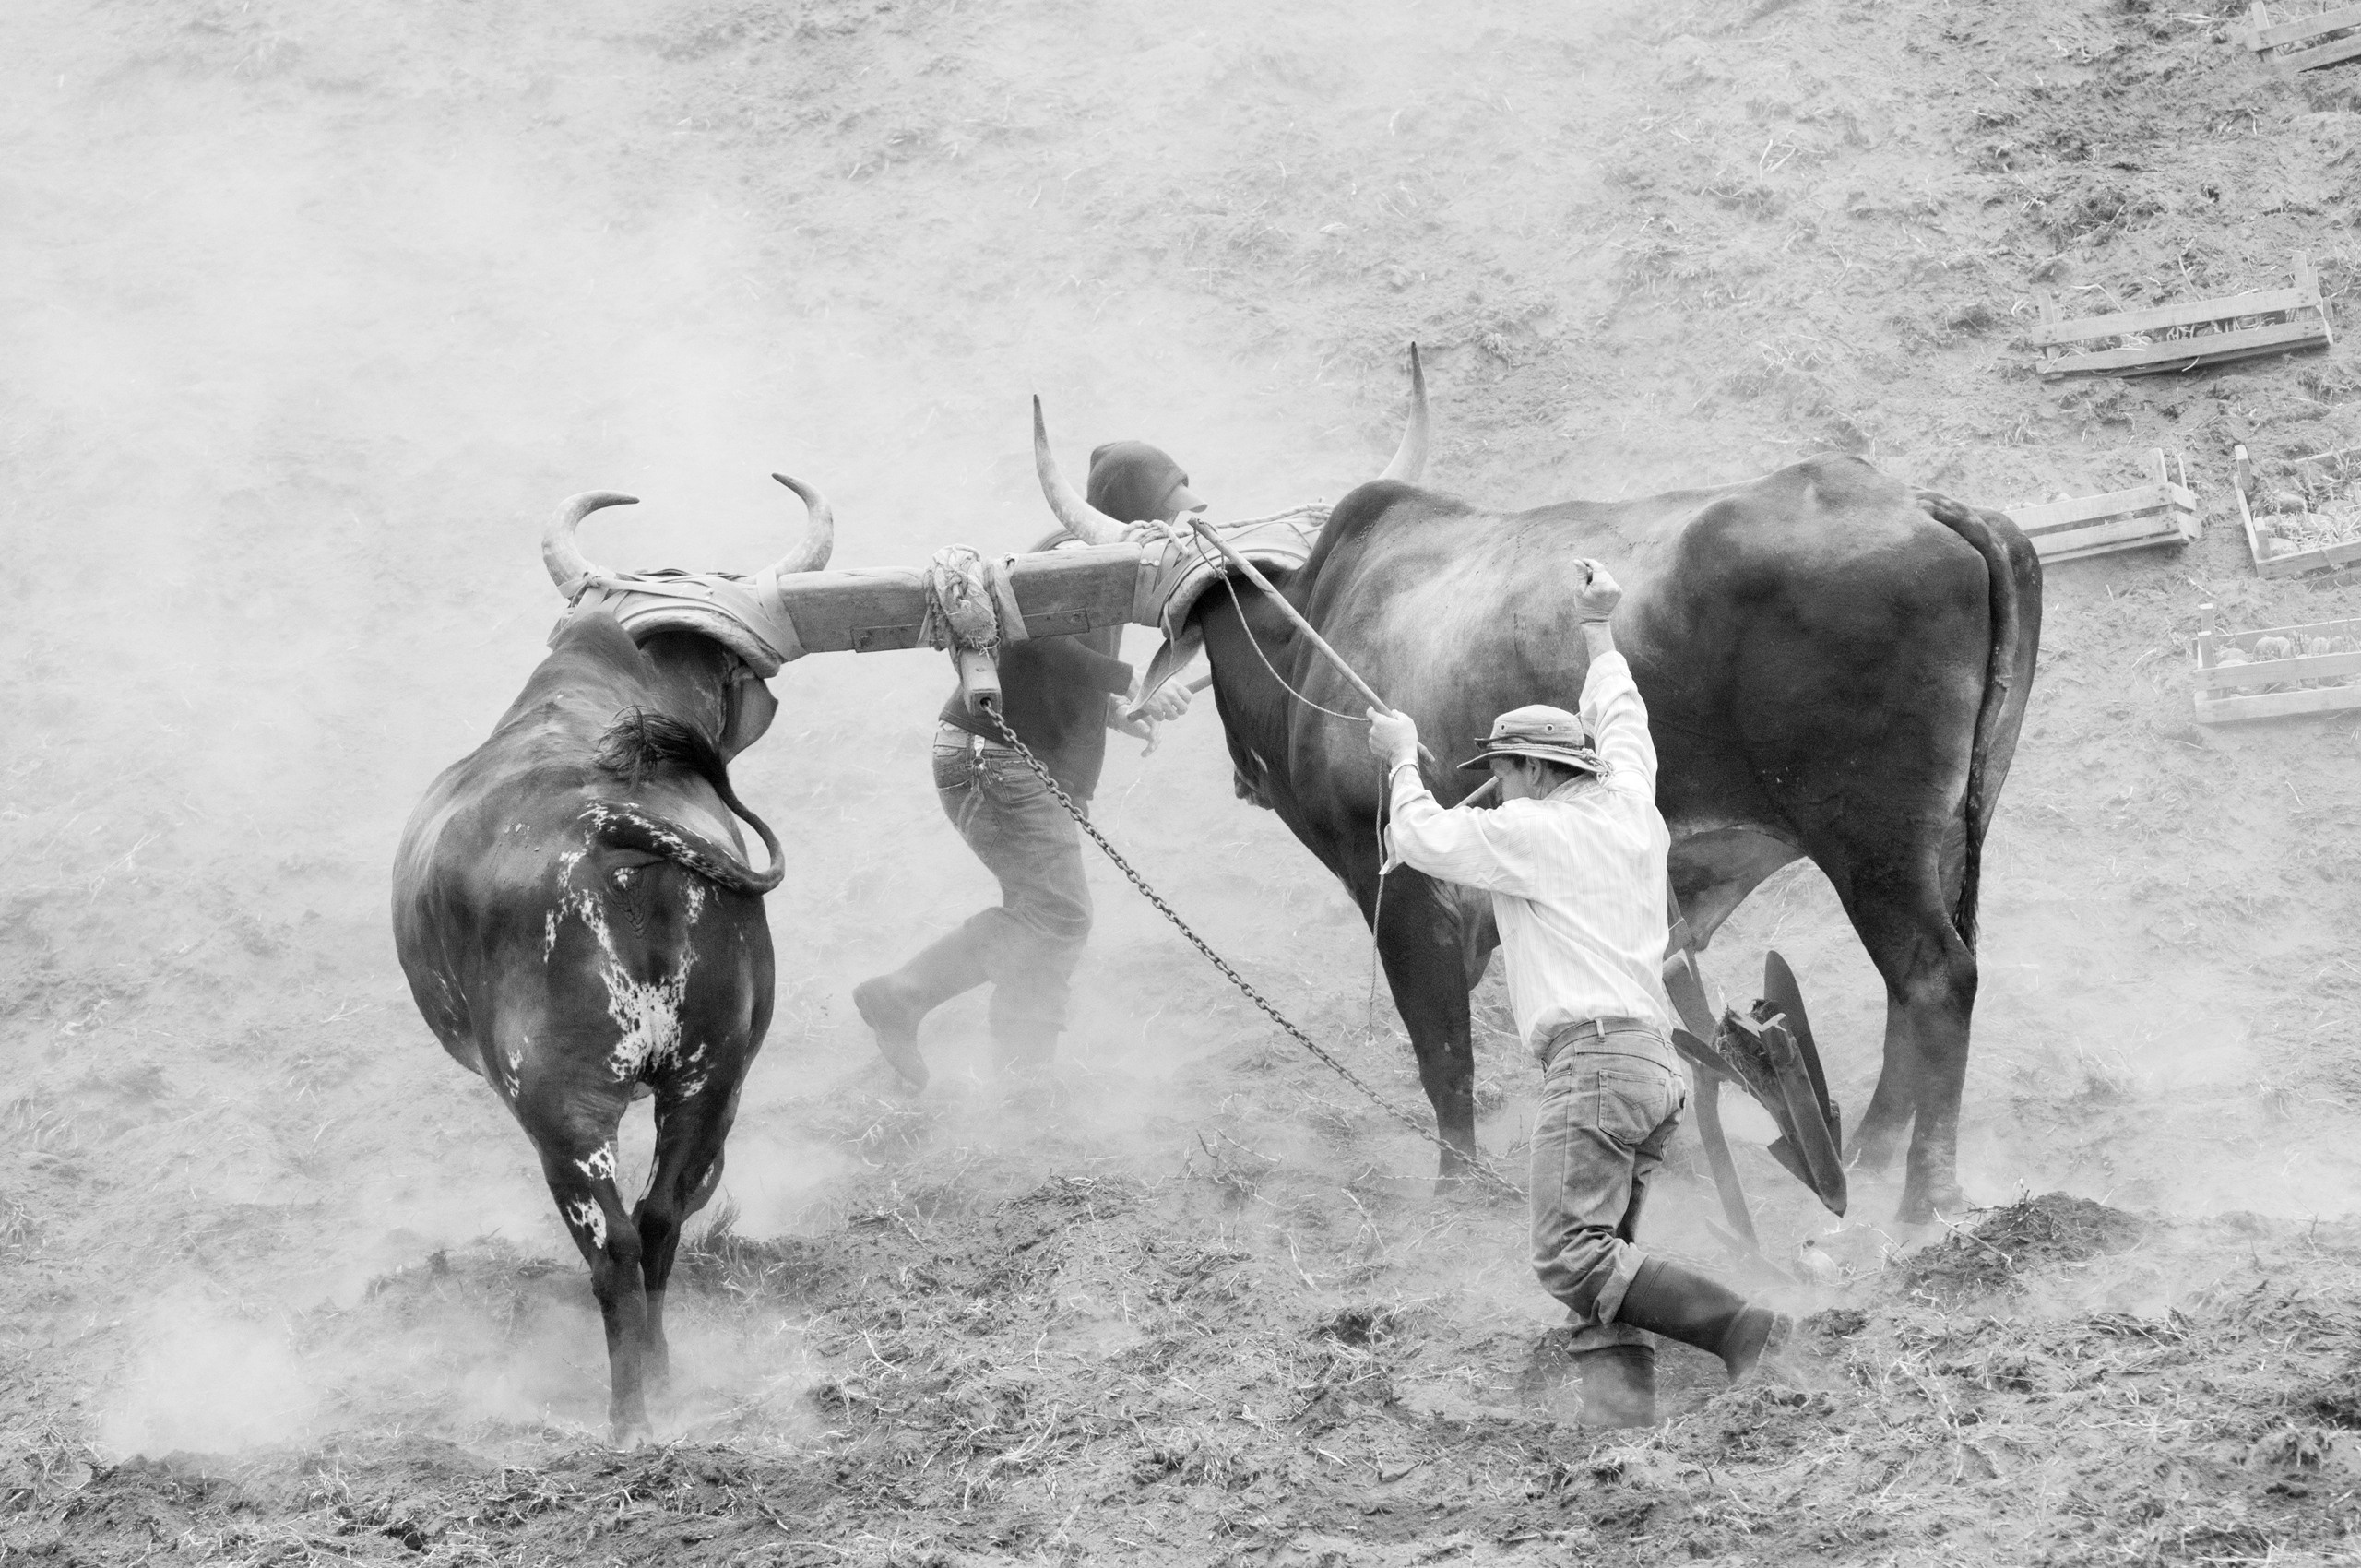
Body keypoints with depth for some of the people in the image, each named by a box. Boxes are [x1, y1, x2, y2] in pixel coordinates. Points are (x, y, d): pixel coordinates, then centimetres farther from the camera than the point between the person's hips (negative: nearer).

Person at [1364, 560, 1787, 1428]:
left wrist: (1403, 759, 31)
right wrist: (1596, 629, 52)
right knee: (1601, 1259, 3)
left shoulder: (1533, 831, 0)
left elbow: (1423, 839, 15)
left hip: (1593, 1056, -9)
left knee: (1572, 1258, -16)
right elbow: (1620, 722, 39)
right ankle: (1624, 1425, -12)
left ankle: (1737, 1326, -26)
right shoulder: (1630, 809, 18)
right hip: (1656, 1065, 9)